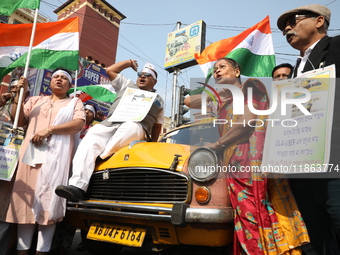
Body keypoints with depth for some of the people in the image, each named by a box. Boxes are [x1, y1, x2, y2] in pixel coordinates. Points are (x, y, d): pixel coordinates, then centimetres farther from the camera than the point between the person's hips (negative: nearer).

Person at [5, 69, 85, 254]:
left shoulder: (74, 103, 16)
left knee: (48, 201, -6)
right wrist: (19, 95, 3)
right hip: (31, 154, 3)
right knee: (26, 199, -1)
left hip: (56, 156, -3)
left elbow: (79, 123, -4)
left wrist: (49, 130, -14)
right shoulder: (35, 100, 24)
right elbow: (18, 121, 14)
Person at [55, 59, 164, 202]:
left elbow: (157, 125, 26)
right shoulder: (127, 85, 34)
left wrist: (152, 145, 15)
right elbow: (110, 70, 32)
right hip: (109, 124, 2)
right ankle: (77, 186, -42)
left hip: (137, 127, -1)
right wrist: (130, 62, 40)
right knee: (90, 138, -29)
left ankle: (99, 160, -34)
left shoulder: (158, 100, 29)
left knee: (130, 128, -40)